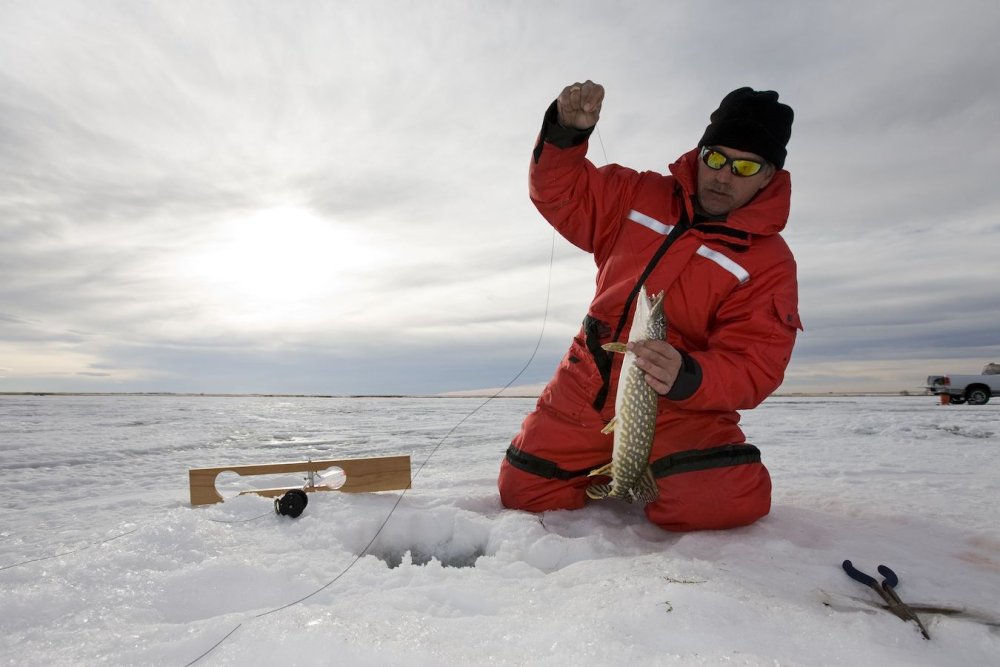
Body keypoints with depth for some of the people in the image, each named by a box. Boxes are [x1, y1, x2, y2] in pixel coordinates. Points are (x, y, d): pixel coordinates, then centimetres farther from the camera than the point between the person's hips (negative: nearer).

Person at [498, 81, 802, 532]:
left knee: (724, 500, -28)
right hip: (585, 391, 3)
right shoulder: (641, 197, 4)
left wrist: (686, 378, -33)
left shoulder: (770, 262, -6)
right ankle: (611, 471, 30)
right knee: (523, 492, 2)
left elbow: (751, 368, -13)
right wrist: (565, 131, -12)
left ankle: (660, 473, 8)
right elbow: (560, 192, 7)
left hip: (678, 406, -2)